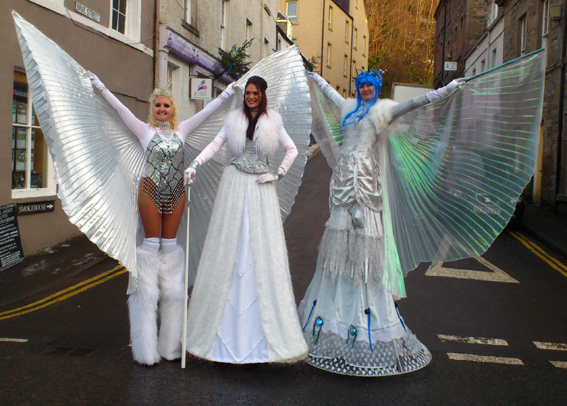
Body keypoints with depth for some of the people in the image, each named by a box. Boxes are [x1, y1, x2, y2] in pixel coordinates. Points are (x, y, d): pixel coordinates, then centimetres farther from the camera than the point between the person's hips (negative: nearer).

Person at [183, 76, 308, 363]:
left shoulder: (273, 121, 7)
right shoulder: (234, 118, 9)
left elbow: (292, 150, 10)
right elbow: (216, 144, 5)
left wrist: (278, 174, 0)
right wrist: (196, 163, -10)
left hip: (260, 189, -1)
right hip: (234, 185, 1)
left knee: (263, 251, -3)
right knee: (228, 247, 1)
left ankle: (266, 330, 5)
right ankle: (225, 322, 12)